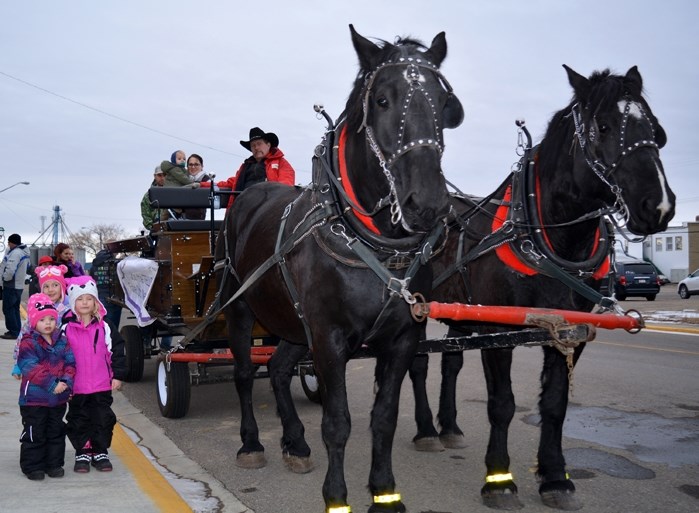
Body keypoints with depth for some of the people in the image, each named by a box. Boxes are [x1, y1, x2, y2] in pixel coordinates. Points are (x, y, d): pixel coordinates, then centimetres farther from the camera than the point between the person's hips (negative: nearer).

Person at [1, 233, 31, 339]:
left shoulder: (15, 253, -20)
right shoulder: (24, 252, 12)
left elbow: (10, 270, -28)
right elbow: (27, 267, 22)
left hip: (11, 286, -10)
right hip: (19, 285, 10)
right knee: (15, 309, 16)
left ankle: (13, 332, -4)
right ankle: (17, 331, 20)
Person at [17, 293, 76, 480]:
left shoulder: (62, 342, 4)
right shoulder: (28, 344, -11)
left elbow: (70, 363, 0)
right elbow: (31, 369, -21)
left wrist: (66, 381, -18)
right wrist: (52, 384, -25)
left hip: (59, 398, 5)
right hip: (34, 399, -4)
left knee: (56, 432, 14)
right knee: (34, 434, 5)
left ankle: (54, 464, 25)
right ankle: (32, 466, 18)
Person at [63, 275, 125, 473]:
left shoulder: (104, 327, -1)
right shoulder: (67, 329, -3)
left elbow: (116, 351, 2)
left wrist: (118, 376, -1)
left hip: (102, 386, 1)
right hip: (76, 387, 0)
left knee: (103, 419, 7)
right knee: (79, 421, 9)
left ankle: (101, 453, 21)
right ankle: (82, 454, 22)